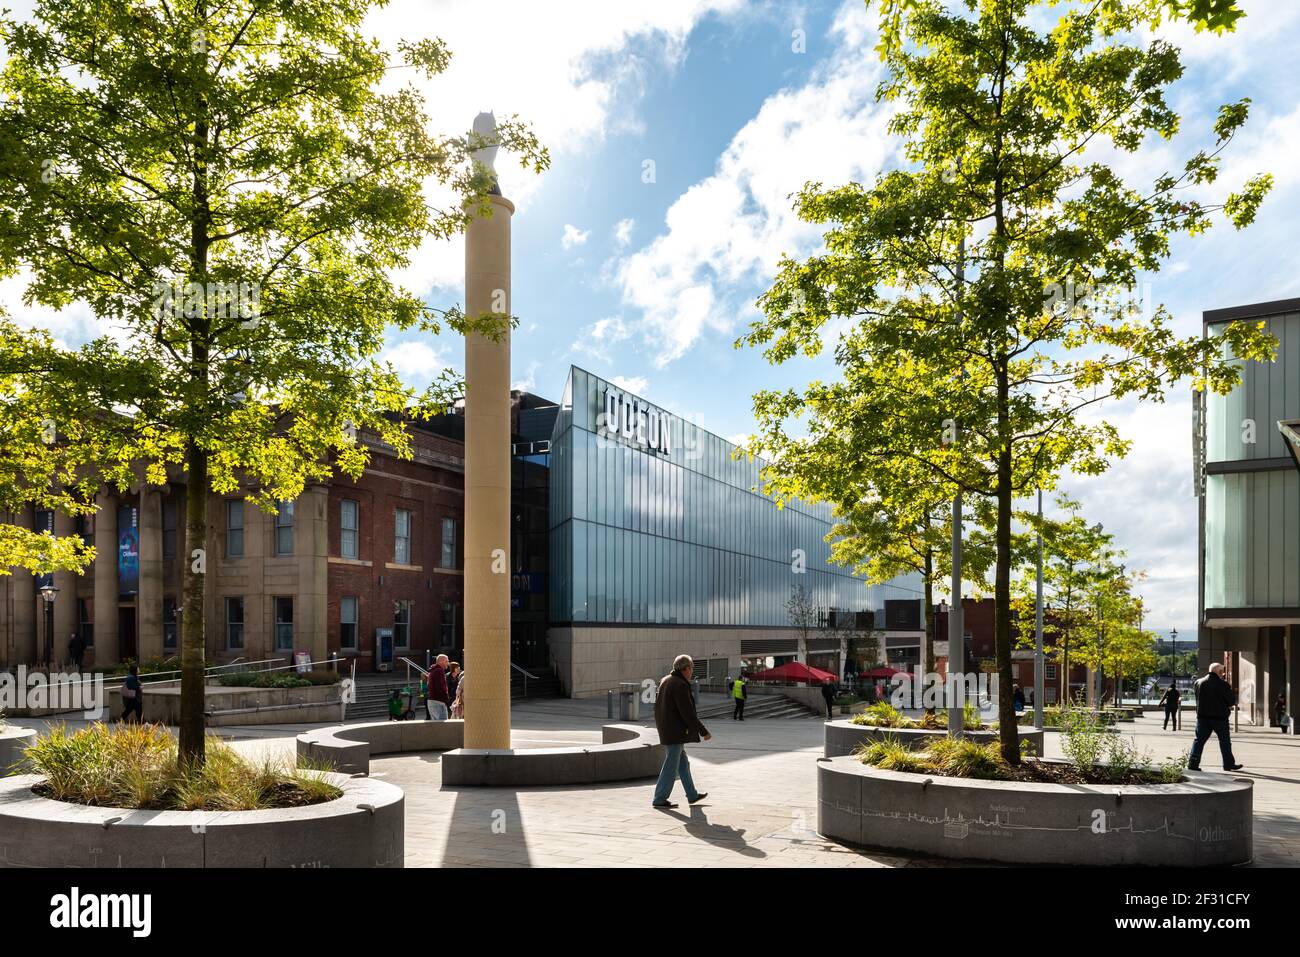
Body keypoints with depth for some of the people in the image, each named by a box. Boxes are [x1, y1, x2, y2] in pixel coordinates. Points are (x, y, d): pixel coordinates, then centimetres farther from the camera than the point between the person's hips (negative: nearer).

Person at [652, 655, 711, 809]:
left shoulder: (665, 681, 9)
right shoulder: (680, 686, -21)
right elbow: (688, 713, -22)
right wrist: (704, 731, -15)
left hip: (666, 730, 10)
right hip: (675, 732, -10)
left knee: (683, 763, 18)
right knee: (671, 766, -1)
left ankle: (692, 795, 27)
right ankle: (659, 799, 5)